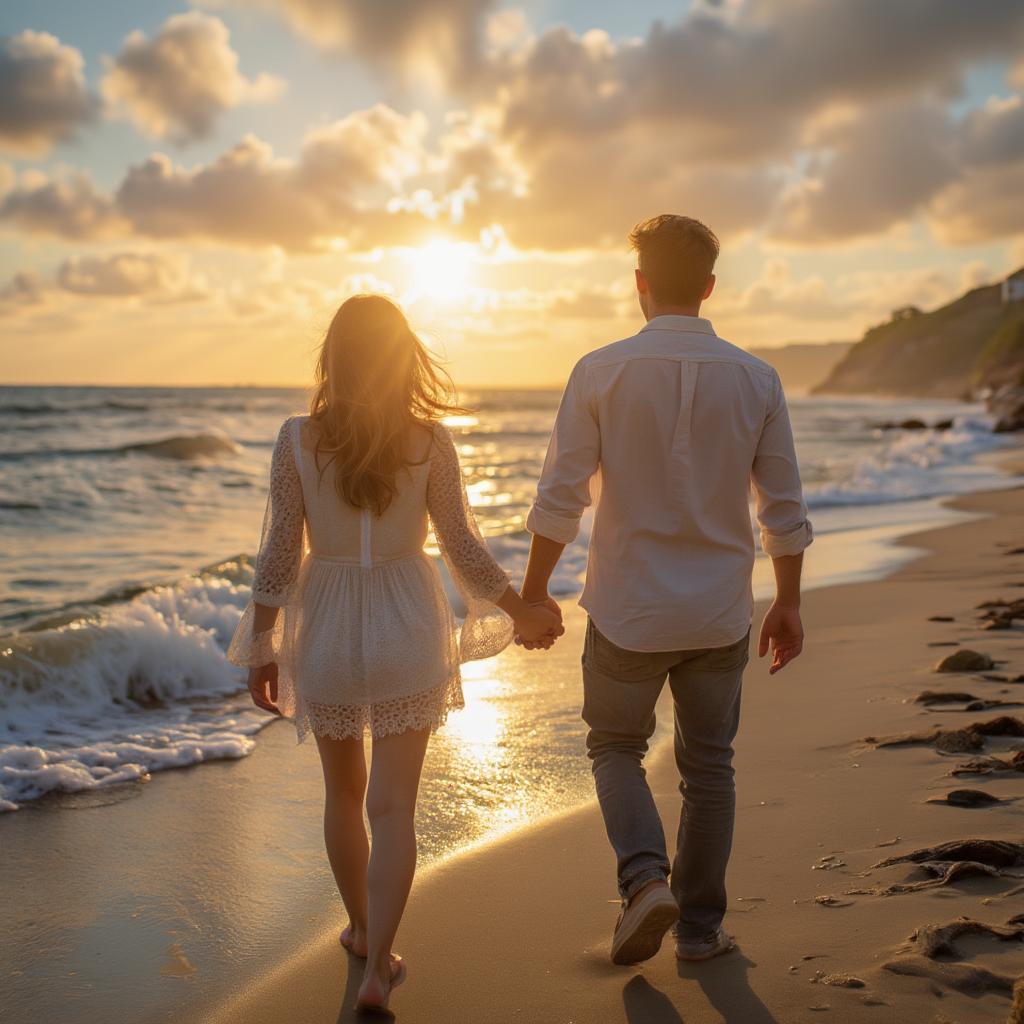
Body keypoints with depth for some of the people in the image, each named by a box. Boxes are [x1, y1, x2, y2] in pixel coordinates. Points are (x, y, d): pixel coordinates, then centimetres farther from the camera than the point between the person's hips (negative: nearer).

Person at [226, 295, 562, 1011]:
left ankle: (361, 928, 38)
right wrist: (525, 615, 9)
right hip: (406, 629, -1)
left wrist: (262, 648, 4)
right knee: (393, 806, 6)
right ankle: (377, 966, 2)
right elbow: (466, 550, -5)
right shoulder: (430, 441, -9)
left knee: (343, 791, 21)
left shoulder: (298, 439, -9)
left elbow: (279, 555, -7)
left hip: (327, 629, 1)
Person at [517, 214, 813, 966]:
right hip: (720, 618, 2)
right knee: (708, 767, 17)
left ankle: (646, 879, -1)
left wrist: (534, 591, 3)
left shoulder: (600, 373, -10)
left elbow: (560, 498, -9)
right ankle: (700, 927, 25)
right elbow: (785, 510, 0)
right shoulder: (757, 380, -4)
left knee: (616, 747, 20)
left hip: (627, 613, -2)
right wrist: (788, 605, 11)